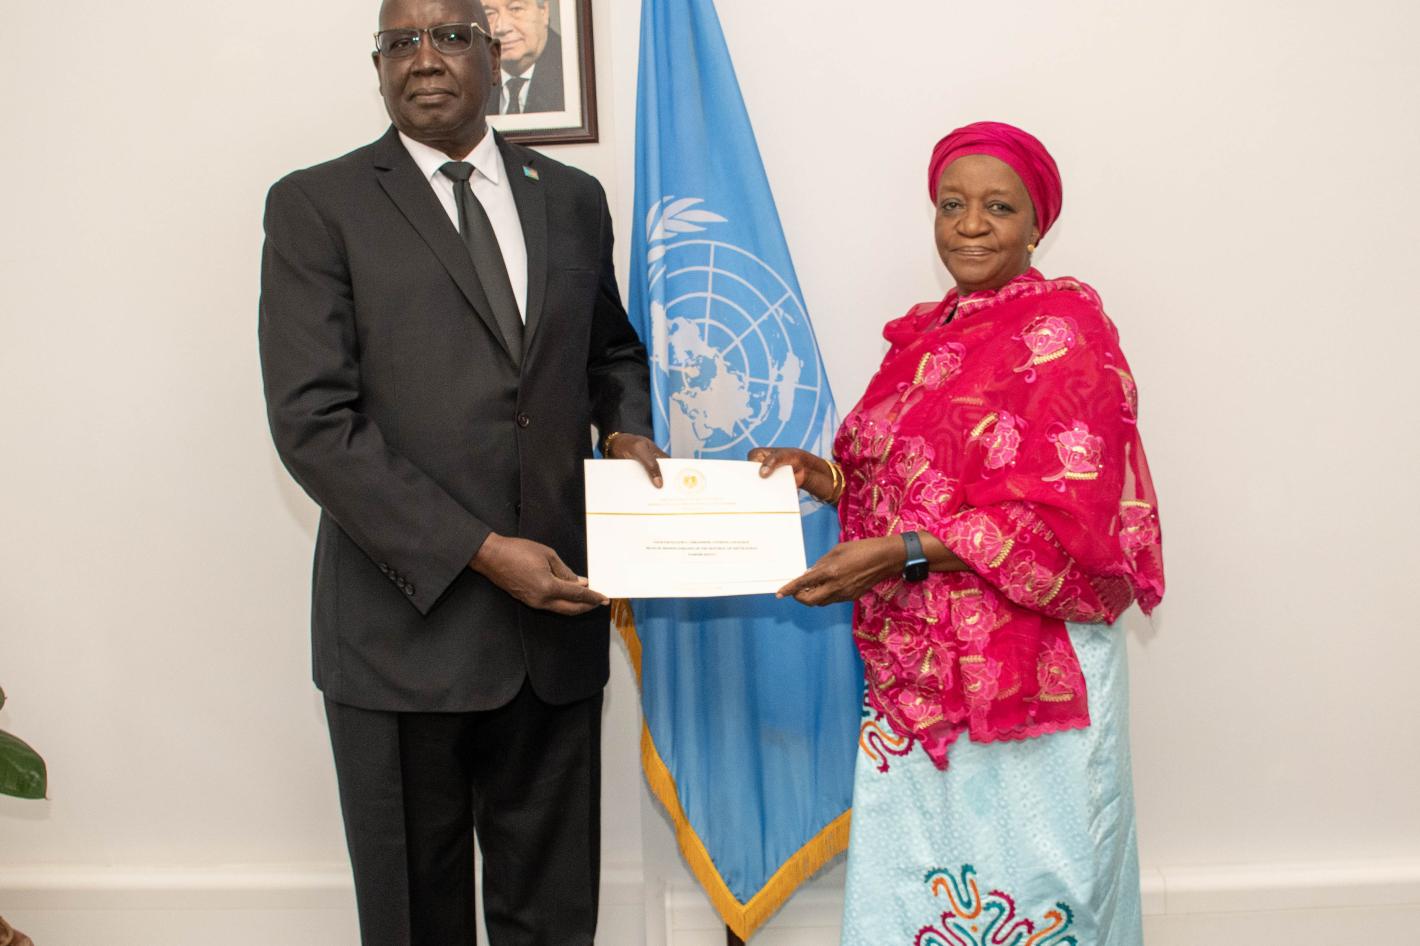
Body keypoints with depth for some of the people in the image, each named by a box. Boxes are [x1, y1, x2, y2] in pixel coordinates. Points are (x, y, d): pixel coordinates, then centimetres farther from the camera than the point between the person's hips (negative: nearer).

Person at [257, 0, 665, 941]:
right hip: (406, 621, -3)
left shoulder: (574, 199, 10)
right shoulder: (316, 205, -3)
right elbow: (313, 421, -12)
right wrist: (479, 552, -17)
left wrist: (626, 427, 1)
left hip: (554, 617, 3)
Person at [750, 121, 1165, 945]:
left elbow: (1061, 516, -16)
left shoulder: (1061, 330, -9)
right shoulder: (925, 335, 13)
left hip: (1026, 673, -6)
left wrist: (900, 554, -22)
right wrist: (823, 477, 1)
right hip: (917, 665, 6)